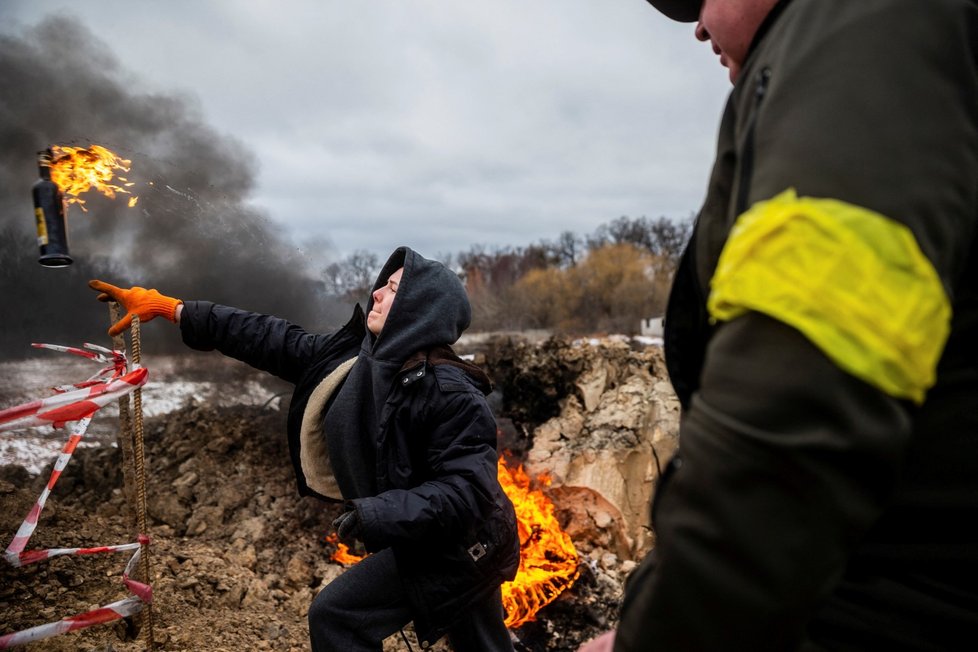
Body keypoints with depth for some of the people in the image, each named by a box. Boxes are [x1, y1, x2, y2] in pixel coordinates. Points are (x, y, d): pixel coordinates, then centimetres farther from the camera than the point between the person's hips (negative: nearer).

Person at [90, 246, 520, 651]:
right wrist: (167, 308, 0)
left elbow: (467, 490, -31)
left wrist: (378, 514, -39)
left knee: (336, 616, -5)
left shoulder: (450, 392, -28)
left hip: (456, 547, -7)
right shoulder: (354, 357, -4)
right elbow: (270, 340, -2)